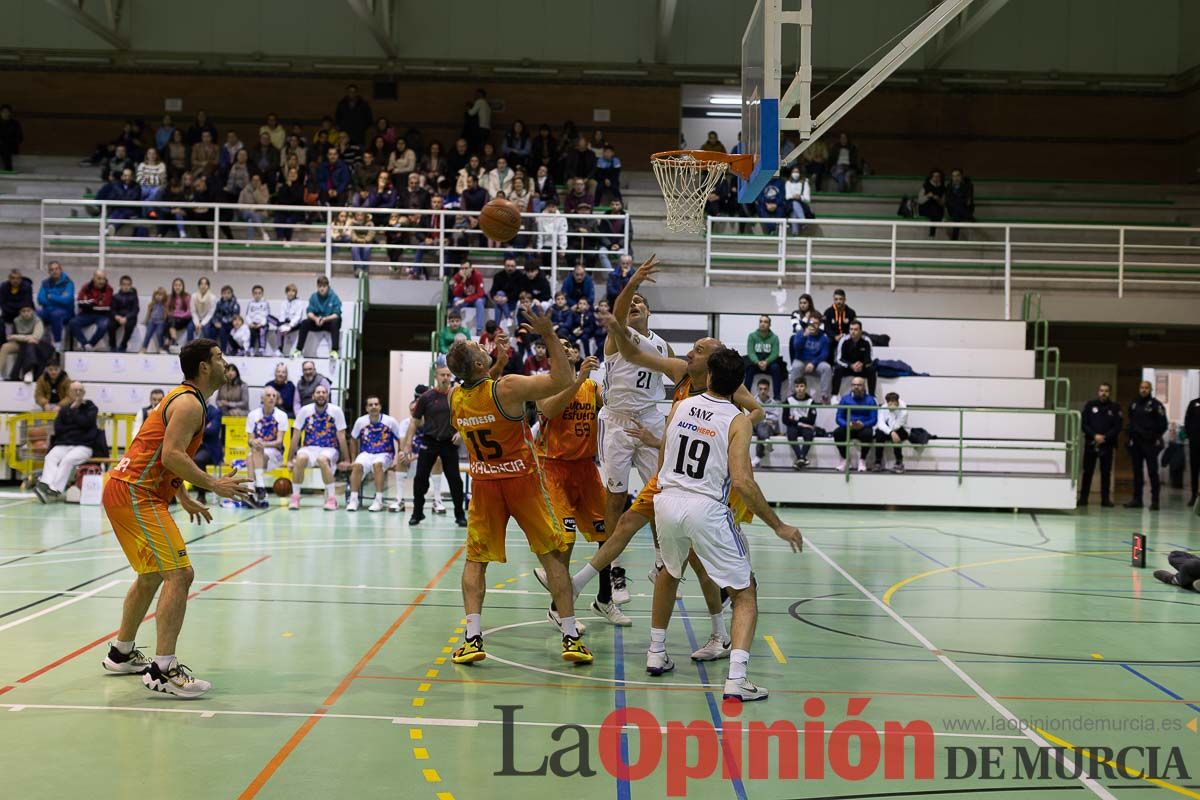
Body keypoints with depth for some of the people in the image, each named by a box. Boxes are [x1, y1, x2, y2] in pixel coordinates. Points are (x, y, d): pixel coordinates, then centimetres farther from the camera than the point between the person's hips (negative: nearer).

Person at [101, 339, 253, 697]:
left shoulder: (184, 398, 18)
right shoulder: (189, 403, -13)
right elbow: (172, 455, -24)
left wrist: (185, 499, 25)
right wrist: (213, 484, -19)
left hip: (124, 490, 11)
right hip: (135, 496, -11)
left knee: (152, 575, 23)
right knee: (179, 575, -15)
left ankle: (122, 654, 36)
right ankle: (163, 671, -17)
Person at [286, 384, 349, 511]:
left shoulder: (336, 411, -7)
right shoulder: (305, 411, -3)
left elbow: (341, 437, -5)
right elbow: (296, 437, 0)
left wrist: (346, 460, -6)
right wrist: (289, 460, -1)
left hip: (329, 449, -2)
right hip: (310, 448, 2)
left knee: (322, 459, -36)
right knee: (300, 458, -32)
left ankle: (331, 498, -23)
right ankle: (295, 497, -19)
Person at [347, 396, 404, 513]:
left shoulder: (390, 421, -5)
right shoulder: (361, 421, 1)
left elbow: (401, 440, 1)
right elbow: (353, 440, 14)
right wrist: (353, 460, 10)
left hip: (384, 454, -2)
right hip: (366, 453, 2)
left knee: (377, 464, -36)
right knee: (357, 465, -30)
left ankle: (378, 500, -30)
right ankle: (353, 499, -22)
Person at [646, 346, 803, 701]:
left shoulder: (680, 407, 8)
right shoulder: (737, 421, -5)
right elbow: (742, 481, -14)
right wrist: (778, 526, -7)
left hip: (667, 501, 5)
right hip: (706, 510, -5)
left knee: (670, 572, 34)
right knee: (745, 595, 5)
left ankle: (656, 654, 40)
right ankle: (736, 679, -12)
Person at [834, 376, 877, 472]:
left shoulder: (870, 400, 2)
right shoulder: (845, 399, 6)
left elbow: (874, 420, -5)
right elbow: (839, 418, -1)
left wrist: (863, 424, -27)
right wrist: (848, 424, -23)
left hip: (863, 428, -1)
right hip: (848, 428, 1)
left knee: (868, 434, -36)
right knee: (837, 433, -30)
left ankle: (862, 459, -13)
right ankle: (844, 458, -9)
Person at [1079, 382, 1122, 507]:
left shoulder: (1115, 408, 5)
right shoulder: (1090, 405, 6)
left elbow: (1117, 427, 0)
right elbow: (1083, 423, 1)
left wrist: (1105, 437, -13)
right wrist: (1094, 436, -12)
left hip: (1107, 444, 0)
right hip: (1090, 443, 0)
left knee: (1106, 472, 1)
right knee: (1087, 471, 1)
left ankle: (1105, 499, 5)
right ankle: (1083, 498, 6)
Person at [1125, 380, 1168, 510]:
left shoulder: (1156, 405, -5)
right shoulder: (1133, 404, 12)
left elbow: (1162, 424, -5)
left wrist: (1156, 437, -8)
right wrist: (1129, 432, 7)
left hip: (1150, 443, -5)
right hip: (1135, 443, 6)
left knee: (1152, 471, -5)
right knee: (1137, 471, 9)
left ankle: (1155, 501, -3)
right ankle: (1137, 499, 15)